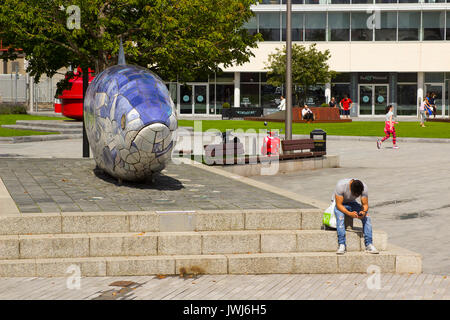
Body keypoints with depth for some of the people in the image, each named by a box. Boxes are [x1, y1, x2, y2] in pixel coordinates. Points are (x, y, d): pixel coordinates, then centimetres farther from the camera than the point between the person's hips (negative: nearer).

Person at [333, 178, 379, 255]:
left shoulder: (364, 187, -23)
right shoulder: (341, 185, -34)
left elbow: (365, 205, -16)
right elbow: (339, 205, -32)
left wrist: (364, 211, -39)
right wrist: (349, 213, -47)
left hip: (352, 203, 3)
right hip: (339, 203, -3)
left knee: (366, 216, -21)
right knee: (340, 216, -35)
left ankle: (369, 244, -21)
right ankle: (342, 245, -34)